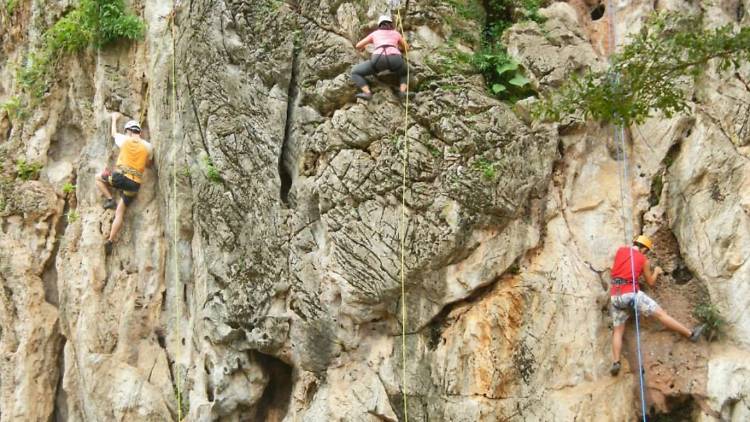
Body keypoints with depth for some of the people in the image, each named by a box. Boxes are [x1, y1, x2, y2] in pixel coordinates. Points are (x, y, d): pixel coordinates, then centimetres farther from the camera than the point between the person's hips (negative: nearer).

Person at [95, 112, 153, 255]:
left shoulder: (125, 140, 5)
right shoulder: (148, 147, 7)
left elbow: (114, 133, 29)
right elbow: (148, 163, 24)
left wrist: (114, 119, 45)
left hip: (120, 177, -3)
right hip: (135, 183, 3)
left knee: (98, 178, 26)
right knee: (119, 213, 8)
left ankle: (110, 200, 8)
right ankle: (110, 241, 1)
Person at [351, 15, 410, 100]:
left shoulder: (375, 33, 33)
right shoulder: (396, 33, 34)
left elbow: (358, 46, 38)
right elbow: (406, 48, 49)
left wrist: (363, 47, 63)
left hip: (379, 59, -2)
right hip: (395, 59, 2)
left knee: (355, 72, 18)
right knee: (405, 73, 36)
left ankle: (367, 93, -5)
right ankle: (402, 92, 5)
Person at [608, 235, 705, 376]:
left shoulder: (620, 251, 13)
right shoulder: (644, 260, 7)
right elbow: (651, 283, 17)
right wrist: (656, 271, 35)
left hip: (615, 296, 4)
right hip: (631, 293, -3)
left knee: (617, 331, 7)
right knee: (660, 313, 3)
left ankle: (615, 362, -9)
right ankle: (690, 334, 10)